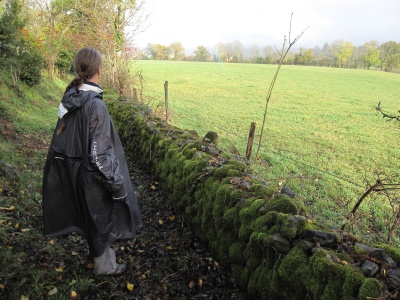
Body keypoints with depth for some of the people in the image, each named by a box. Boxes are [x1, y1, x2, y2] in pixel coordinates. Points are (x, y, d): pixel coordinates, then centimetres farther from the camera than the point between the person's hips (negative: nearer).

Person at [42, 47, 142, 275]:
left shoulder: (71, 98, -2)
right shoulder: (95, 105, -27)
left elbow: (63, 138, 7)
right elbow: (99, 154, -25)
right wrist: (118, 186, -16)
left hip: (74, 169, 8)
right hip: (94, 175, -8)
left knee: (92, 215, 27)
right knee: (102, 217, 14)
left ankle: (99, 250, 50)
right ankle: (105, 265, 36)